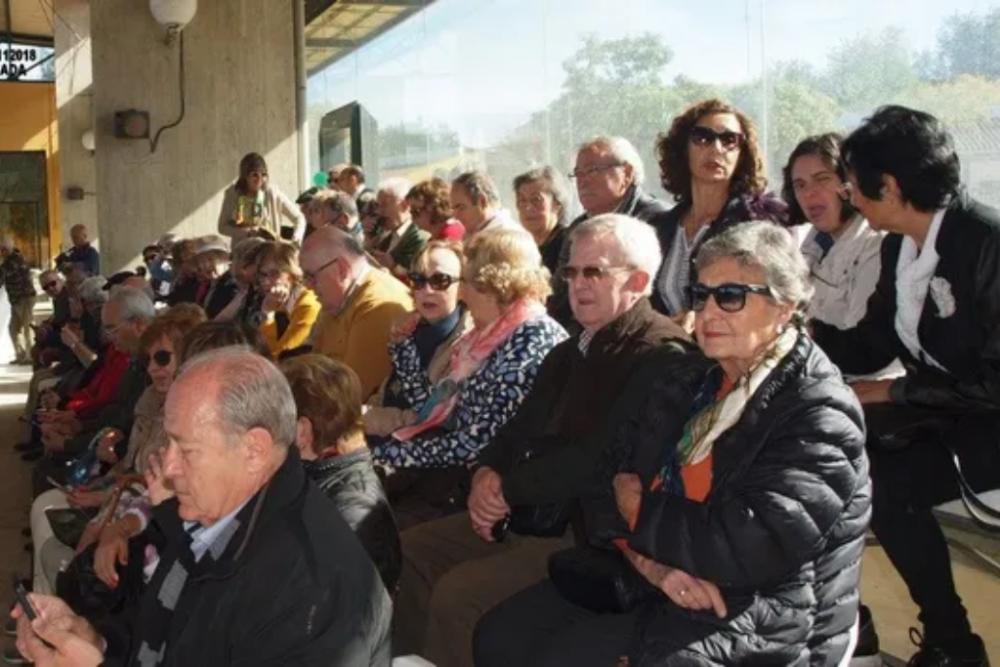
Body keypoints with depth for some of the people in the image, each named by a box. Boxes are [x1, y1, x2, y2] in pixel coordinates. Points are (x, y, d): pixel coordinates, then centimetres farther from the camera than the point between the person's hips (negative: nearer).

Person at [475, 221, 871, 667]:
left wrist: (639, 508, -9)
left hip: (751, 618, -7)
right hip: (643, 583, 7)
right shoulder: (686, 378, 9)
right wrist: (650, 557, -15)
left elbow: (747, 549, -23)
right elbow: (605, 477, 5)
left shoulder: (820, 414, -13)